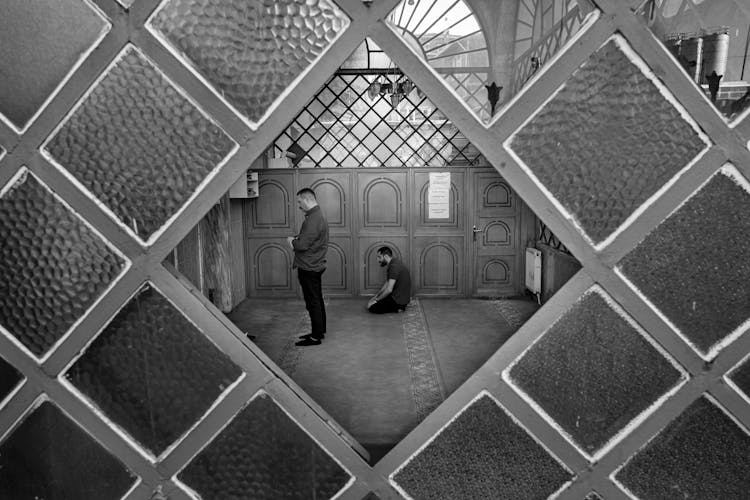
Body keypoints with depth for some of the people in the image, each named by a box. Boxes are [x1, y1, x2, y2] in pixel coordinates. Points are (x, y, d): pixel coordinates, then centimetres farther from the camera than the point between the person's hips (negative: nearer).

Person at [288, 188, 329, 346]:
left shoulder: (313, 219, -21)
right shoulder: (318, 215, 13)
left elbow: (303, 245, -25)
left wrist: (292, 241, -6)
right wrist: (296, 239, 3)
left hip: (309, 268, -10)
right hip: (315, 266, 10)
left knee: (313, 303, -2)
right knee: (317, 301, 17)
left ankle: (316, 337, 5)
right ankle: (319, 331, 28)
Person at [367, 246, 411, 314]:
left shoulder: (394, 266, -23)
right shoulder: (393, 263, 10)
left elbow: (389, 289, -26)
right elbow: (387, 283, 17)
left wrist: (376, 300, -15)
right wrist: (375, 296, 11)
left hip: (399, 299, -10)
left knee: (372, 308, -11)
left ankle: (398, 307, -3)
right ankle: (399, 306, 10)